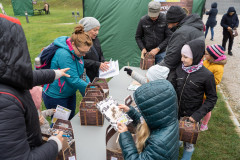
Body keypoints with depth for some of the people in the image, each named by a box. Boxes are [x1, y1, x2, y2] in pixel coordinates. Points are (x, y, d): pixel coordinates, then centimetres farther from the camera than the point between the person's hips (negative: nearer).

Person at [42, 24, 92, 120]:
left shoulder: (77, 52, -3)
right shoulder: (63, 55, -30)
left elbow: (81, 73, 10)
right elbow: (74, 80, -30)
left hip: (70, 94, 8)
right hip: (55, 97, -8)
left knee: (71, 121, 21)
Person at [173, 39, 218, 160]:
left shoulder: (207, 75, -19)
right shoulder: (180, 69, -9)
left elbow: (212, 98, -10)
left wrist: (198, 115, -16)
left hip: (191, 115, -3)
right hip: (176, 112, 3)